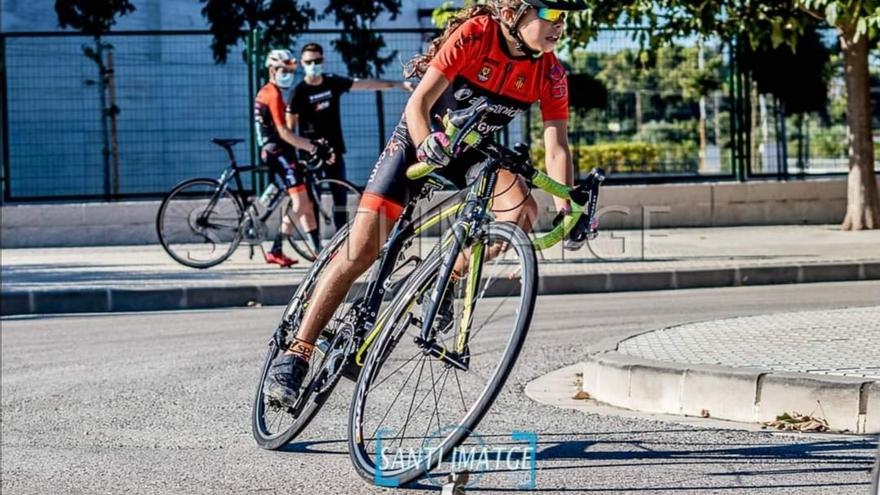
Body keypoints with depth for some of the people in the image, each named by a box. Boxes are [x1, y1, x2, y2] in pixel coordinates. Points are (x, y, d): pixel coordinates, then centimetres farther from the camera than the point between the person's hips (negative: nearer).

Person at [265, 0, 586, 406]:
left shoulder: (550, 72, -17)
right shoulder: (475, 35, -28)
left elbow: (556, 147, -18)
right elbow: (418, 104, -30)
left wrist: (566, 209, -30)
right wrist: (427, 144, -48)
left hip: (473, 148, 5)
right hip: (420, 137, -5)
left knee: (521, 211, -20)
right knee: (362, 250, -13)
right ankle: (296, 353, -8)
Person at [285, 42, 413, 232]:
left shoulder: (333, 82, 3)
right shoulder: (300, 91, -9)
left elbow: (366, 84, 3)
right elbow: (290, 126, -7)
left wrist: (398, 84, -2)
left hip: (334, 150, 4)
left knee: (340, 195, 5)